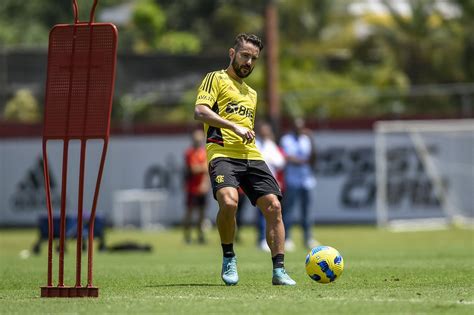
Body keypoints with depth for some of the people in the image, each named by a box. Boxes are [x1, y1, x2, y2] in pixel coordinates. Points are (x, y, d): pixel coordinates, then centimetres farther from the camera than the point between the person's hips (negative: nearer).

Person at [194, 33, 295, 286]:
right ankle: (228, 258, -8)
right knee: (229, 201, -30)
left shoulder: (251, 93, 29)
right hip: (223, 154, -7)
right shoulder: (216, 79, 6)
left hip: (251, 156, 7)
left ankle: (279, 270, -2)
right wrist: (235, 127, -15)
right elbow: (200, 111, -10)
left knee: (273, 206, -8)